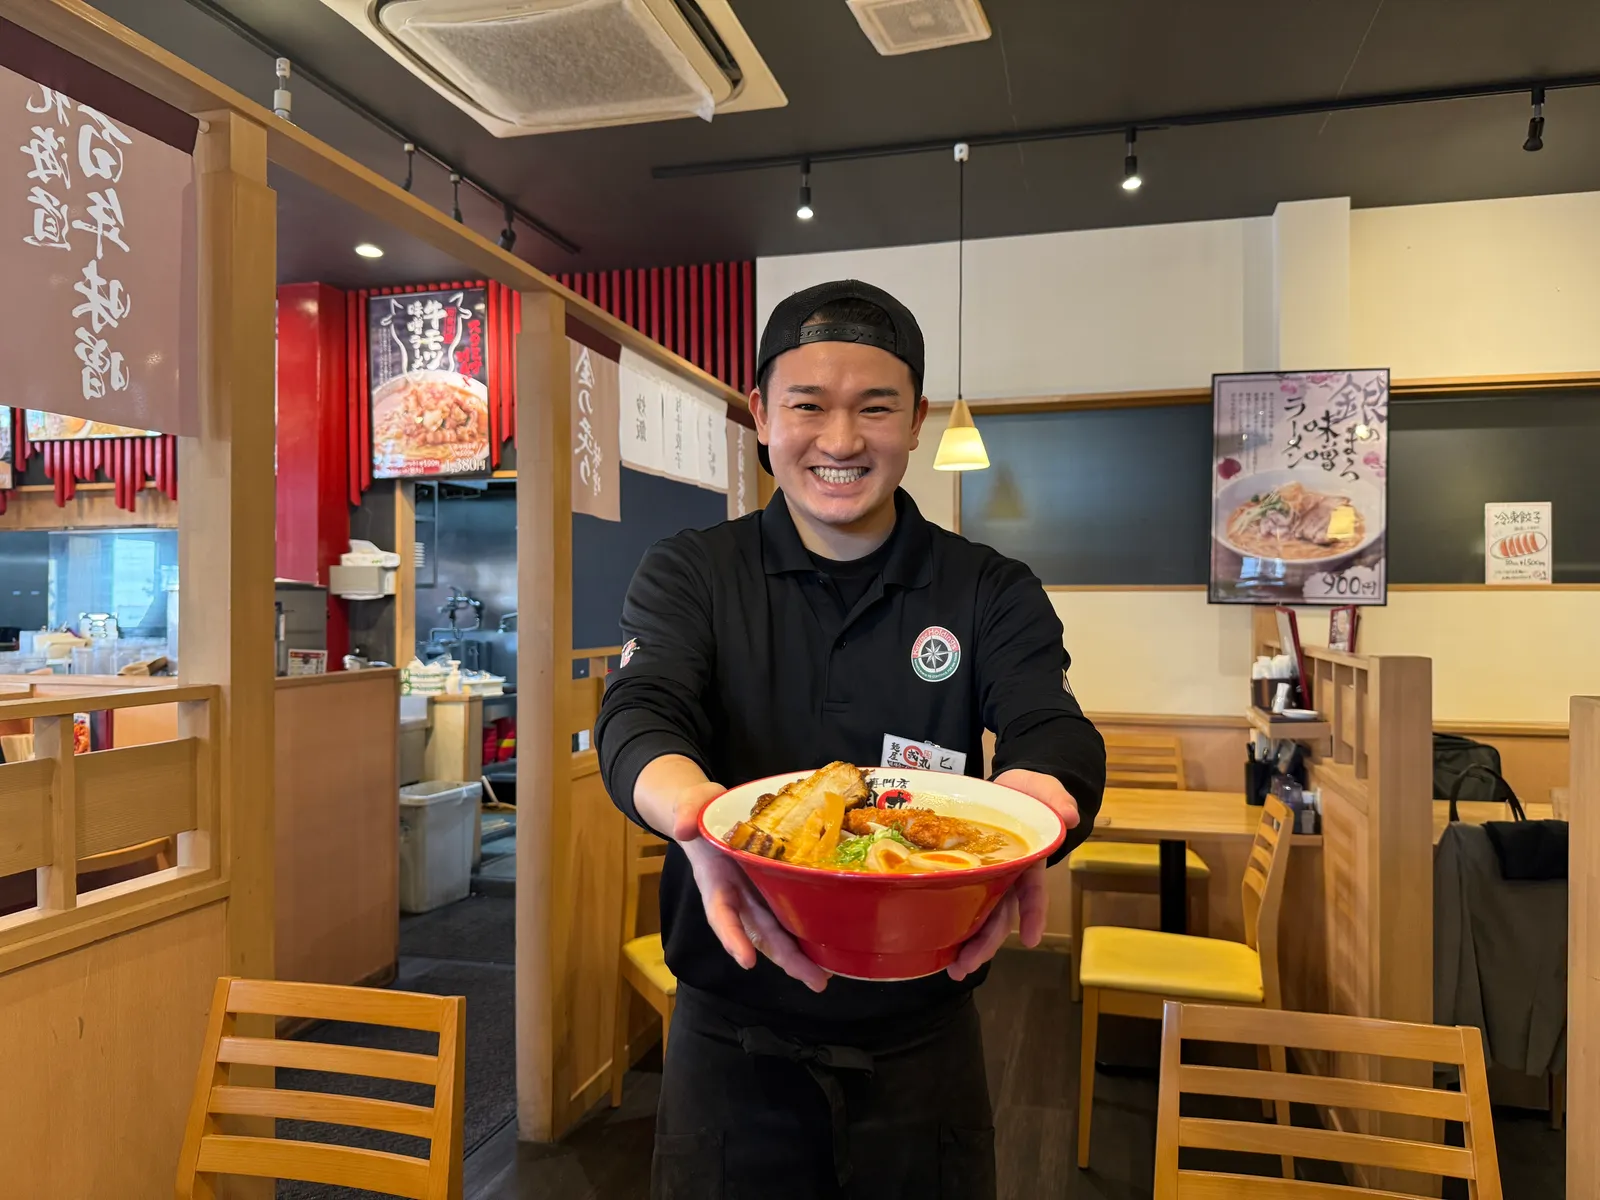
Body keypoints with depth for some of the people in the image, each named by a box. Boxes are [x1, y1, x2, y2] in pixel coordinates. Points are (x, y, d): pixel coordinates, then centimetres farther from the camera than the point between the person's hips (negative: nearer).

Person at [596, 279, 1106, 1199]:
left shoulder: (992, 595, -2)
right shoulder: (691, 575, -3)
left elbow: (1055, 733, -17)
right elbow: (640, 717, -19)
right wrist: (695, 811, -43)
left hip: (922, 1039, 1)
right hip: (733, 1034, 0)